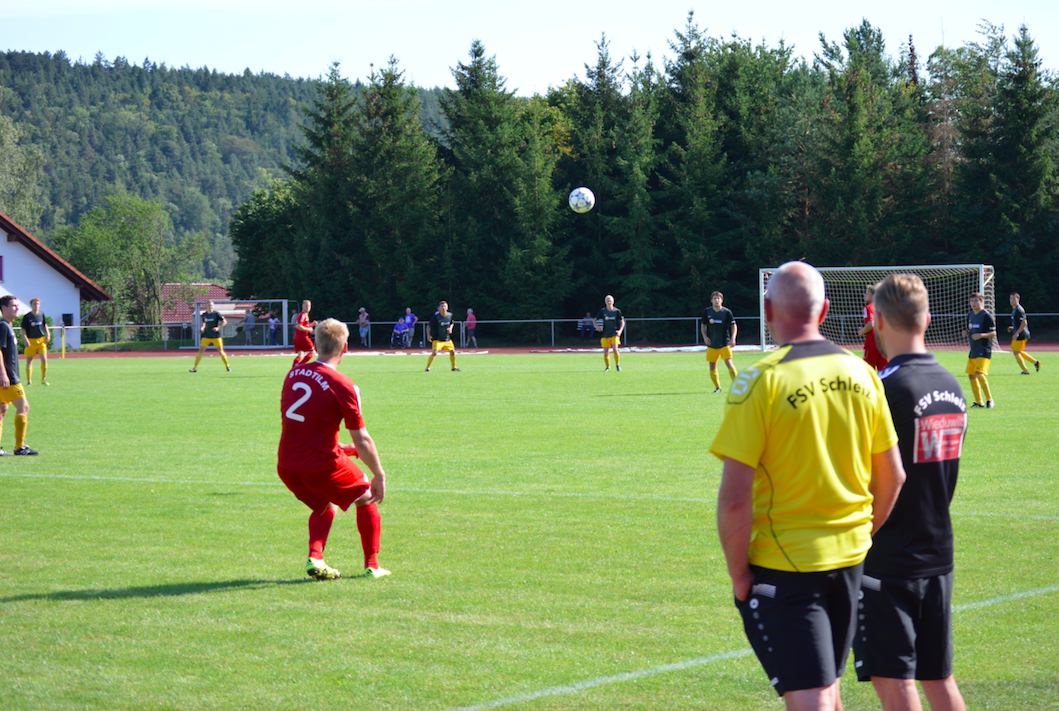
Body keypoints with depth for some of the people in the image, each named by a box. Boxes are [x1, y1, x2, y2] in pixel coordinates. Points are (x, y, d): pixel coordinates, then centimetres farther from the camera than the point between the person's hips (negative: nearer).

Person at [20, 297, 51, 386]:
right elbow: (23, 330, -5)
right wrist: (26, 340, -17)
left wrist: (48, 334, 6)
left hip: (41, 340, 2)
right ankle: (29, 381, 13)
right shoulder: (27, 317, -7)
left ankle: (43, 379, 7)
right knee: (29, 361, 2)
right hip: (31, 341, -2)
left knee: (44, 359, -8)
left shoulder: (42, 314, 5)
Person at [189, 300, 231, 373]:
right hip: (206, 336, 3)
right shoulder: (204, 315, 4)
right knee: (201, 350, -5)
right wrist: (201, 328, -1)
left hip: (216, 336, -3)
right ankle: (195, 367, 0)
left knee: (221, 351, 2)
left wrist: (218, 328, -17)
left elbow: (224, 322, -4)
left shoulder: (216, 314, -7)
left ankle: (227, 366, 19)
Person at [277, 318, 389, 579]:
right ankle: (372, 566, 19)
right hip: (322, 466, -6)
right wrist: (379, 475, 3)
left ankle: (315, 558, 8)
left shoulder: (293, 374, 5)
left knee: (324, 507, 30)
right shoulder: (343, 386, -13)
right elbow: (362, 441, -10)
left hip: (287, 467, 6)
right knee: (367, 499, 19)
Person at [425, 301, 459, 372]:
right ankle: (427, 367, -7)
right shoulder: (436, 316, -17)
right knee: (434, 352, -21)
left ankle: (454, 367, 28)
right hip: (437, 339, -6)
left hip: (447, 339, 6)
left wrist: (450, 328, -1)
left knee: (452, 352, 8)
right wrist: (428, 335, -17)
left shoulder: (450, 315, -2)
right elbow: (429, 326, -8)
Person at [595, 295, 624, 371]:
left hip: (614, 334, -1)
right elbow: (595, 320, 10)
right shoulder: (602, 311, 1)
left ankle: (618, 365, 1)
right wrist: (597, 326, -10)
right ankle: (608, 367, 20)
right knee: (606, 352, -2)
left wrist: (620, 331, -6)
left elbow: (622, 322, 9)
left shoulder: (617, 311, 0)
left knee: (615, 349, -20)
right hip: (605, 335, 1)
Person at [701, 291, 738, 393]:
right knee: (712, 366, 3)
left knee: (729, 363, -16)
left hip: (725, 343, -3)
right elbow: (703, 326, 13)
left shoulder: (727, 312, -5)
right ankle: (717, 387, 18)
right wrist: (705, 336, -3)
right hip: (711, 344, 3)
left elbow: (734, 326, 3)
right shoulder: (707, 311, 2)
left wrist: (732, 338, -10)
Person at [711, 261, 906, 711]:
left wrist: (739, 574, -8)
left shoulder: (760, 382, -16)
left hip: (783, 566, -6)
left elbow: (734, 500, -19)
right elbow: (892, 476, 9)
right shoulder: (860, 374, 2)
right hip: (849, 557, 6)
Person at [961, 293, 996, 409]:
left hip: (984, 350, -8)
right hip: (973, 350, 8)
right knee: (971, 375, 6)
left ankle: (990, 400, -9)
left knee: (979, 374, -20)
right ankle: (979, 402, 14)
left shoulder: (986, 316, -10)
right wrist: (966, 332, 4)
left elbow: (993, 333, -11)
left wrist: (981, 335, -25)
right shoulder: (970, 315, 13)